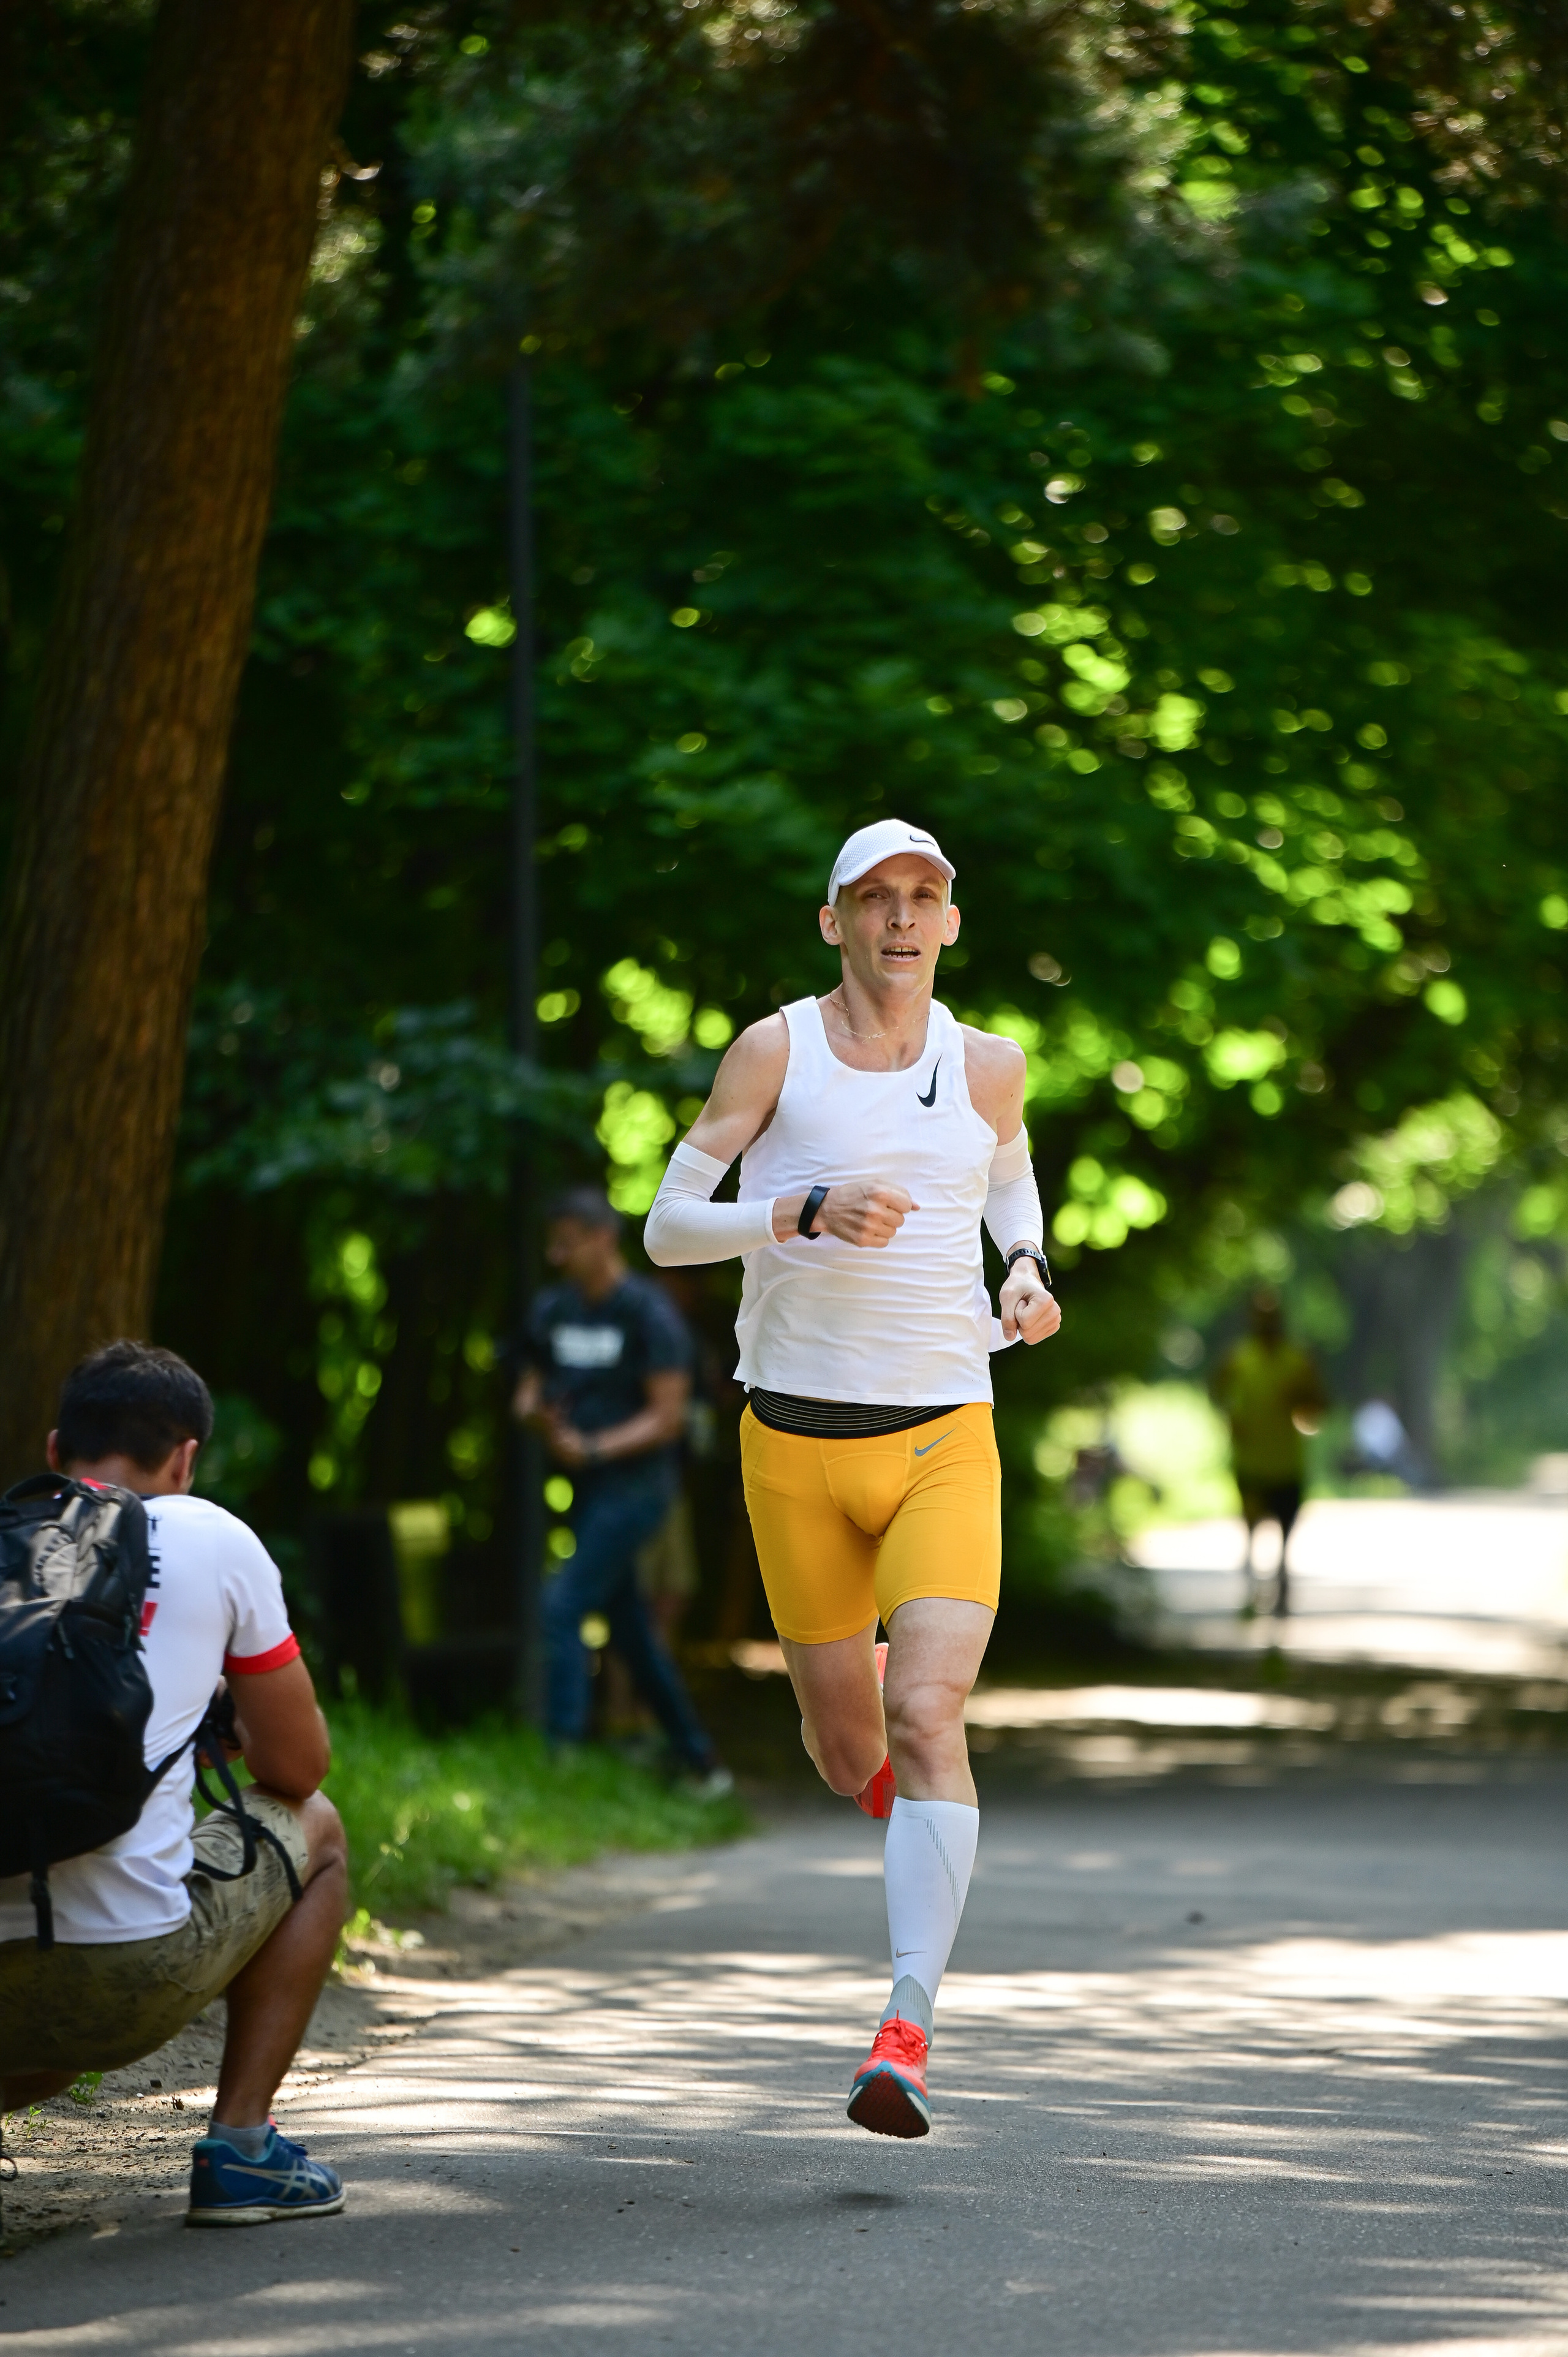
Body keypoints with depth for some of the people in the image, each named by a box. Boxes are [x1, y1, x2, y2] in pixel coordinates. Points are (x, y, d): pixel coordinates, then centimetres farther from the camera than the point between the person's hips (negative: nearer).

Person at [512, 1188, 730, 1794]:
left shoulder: (647, 1313, -11)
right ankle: (702, 1764, 22)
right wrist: (535, 1413, -10)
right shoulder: (553, 1309, 10)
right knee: (629, 1630, 12)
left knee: (564, 1607, -19)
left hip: (634, 1484, -8)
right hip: (588, 1490, 8)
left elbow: (666, 1416, -13)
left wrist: (594, 1448, -24)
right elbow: (529, 1391, 14)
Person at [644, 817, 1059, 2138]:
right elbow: (668, 1227, -5)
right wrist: (805, 1211, -21)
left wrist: (1027, 1267, 7)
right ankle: (874, 1713, 49)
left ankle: (908, 2030, -20)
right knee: (846, 1753, 9)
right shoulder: (777, 1051, -2)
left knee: (928, 1722, -18)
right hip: (796, 1444, 0)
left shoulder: (988, 1067, 5)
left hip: (944, 1445, 0)